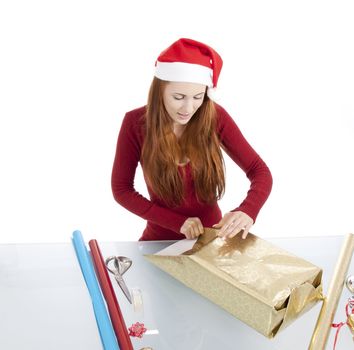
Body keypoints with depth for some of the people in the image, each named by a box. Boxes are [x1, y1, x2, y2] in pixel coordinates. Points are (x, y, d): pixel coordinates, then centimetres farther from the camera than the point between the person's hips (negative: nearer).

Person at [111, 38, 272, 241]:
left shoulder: (215, 117, -12)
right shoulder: (136, 123, -13)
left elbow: (260, 172, -9)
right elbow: (121, 189, -8)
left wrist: (247, 211, -30)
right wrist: (178, 222, -18)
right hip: (161, 239, -1)